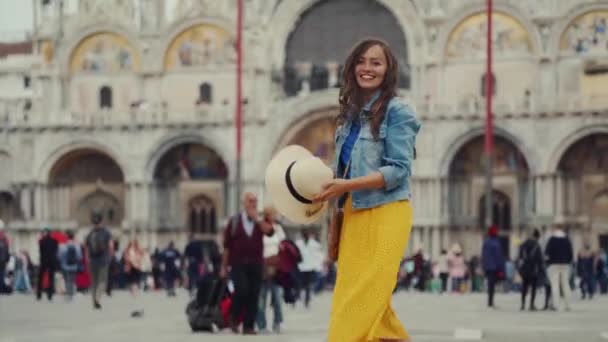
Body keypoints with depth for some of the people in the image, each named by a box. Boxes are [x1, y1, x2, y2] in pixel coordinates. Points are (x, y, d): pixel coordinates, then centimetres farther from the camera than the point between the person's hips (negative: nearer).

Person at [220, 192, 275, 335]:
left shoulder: (261, 222, 12)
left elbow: (270, 231, -11)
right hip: (238, 264, -2)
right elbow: (227, 245, 6)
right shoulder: (234, 221, 7)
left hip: (256, 264, 2)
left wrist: (256, 219, -11)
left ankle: (248, 326, 4)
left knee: (253, 295, -2)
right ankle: (234, 318, 3)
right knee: (242, 289, -19)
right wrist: (224, 266, 4)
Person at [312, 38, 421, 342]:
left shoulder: (396, 111, -6)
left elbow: (399, 170, -14)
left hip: (385, 214, -8)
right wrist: (325, 184, 0)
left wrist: (346, 186, -19)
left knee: (361, 306, -9)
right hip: (354, 214, 8)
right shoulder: (351, 114, 16)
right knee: (370, 306, 10)